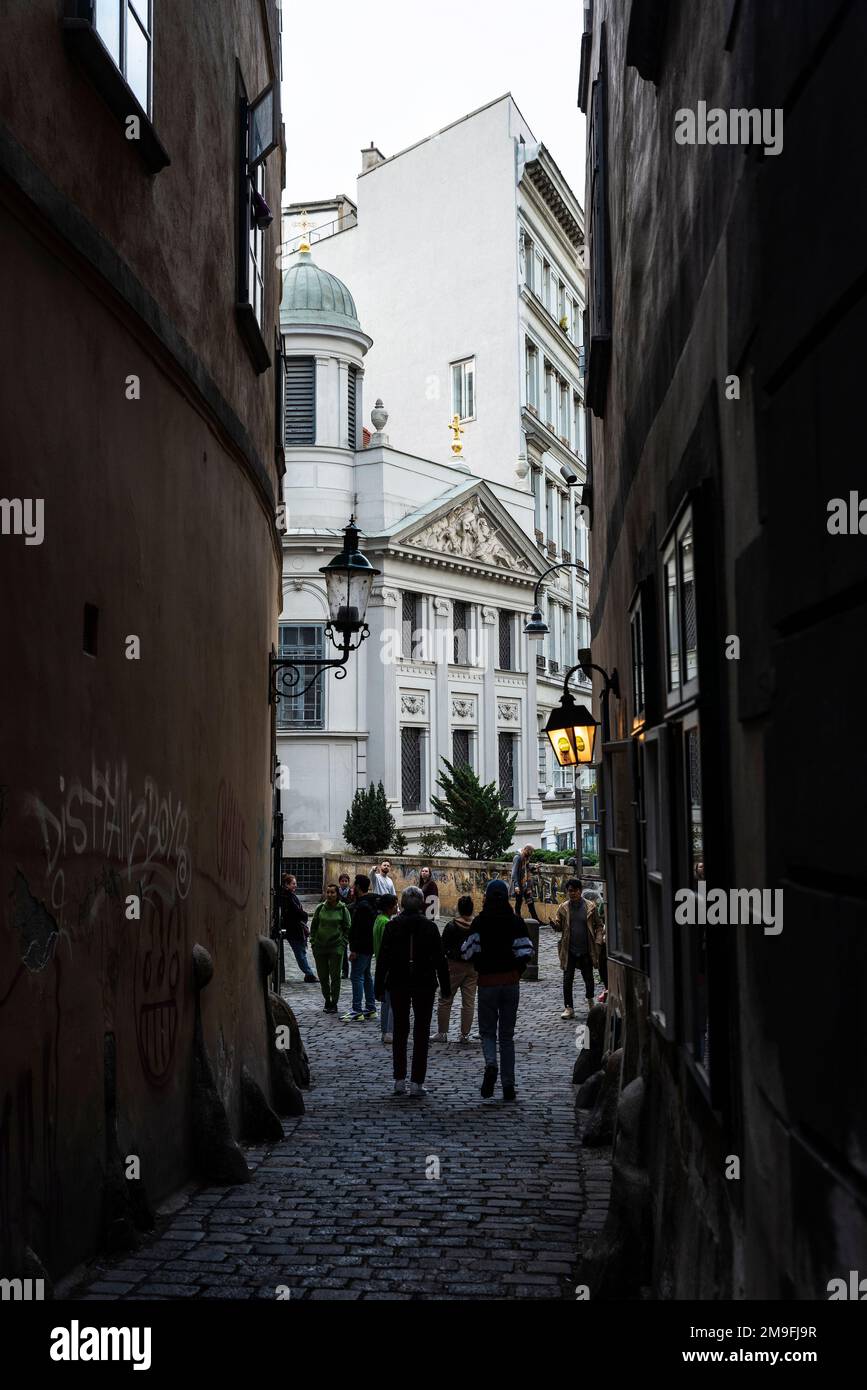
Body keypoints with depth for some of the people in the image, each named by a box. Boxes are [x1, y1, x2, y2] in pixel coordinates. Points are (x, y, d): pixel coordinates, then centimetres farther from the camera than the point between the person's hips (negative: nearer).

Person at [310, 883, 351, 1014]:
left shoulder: (342, 909, -2)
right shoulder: (320, 908, 4)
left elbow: (347, 928, 2)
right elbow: (313, 926, 10)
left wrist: (343, 943, -7)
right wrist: (313, 942, 3)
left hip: (336, 948, -3)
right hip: (320, 947, 3)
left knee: (335, 976, -1)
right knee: (323, 977, 8)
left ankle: (334, 1003, 8)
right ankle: (327, 1000, 23)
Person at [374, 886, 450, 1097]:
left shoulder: (392, 926, -3)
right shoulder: (430, 927, -5)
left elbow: (382, 958, -2)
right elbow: (440, 959, -2)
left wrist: (379, 987, 4)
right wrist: (445, 986, 5)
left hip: (398, 984, 1)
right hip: (424, 984, -1)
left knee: (400, 1031, 13)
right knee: (421, 1032, 5)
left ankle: (399, 1080, 11)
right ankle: (416, 1082, 0)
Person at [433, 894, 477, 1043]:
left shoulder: (451, 926, -11)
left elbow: (443, 947, -8)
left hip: (454, 965, -3)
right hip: (473, 967, 3)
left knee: (445, 1000, 7)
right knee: (469, 1002, 7)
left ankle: (442, 1033, 6)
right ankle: (465, 1035, 8)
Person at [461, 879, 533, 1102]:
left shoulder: (480, 921, -6)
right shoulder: (515, 921, -2)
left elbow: (468, 952, -10)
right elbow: (525, 952, -7)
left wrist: (479, 965, 8)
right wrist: (517, 971, 9)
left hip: (487, 982, -2)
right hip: (511, 982, 2)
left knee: (487, 1030, 11)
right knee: (507, 1034, 11)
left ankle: (491, 1063, -20)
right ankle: (508, 1085, 9)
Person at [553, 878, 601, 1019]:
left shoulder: (590, 906, -2)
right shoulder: (563, 908, 1)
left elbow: (598, 925, 3)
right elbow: (559, 926, 3)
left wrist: (598, 941, -9)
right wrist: (554, 924, -20)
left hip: (586, 950, 0)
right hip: (569, 950, 0)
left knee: (588, 977, 12)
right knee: (567, 979, -1)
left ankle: (590, 1000, 39)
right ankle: (569, 1008, 6)